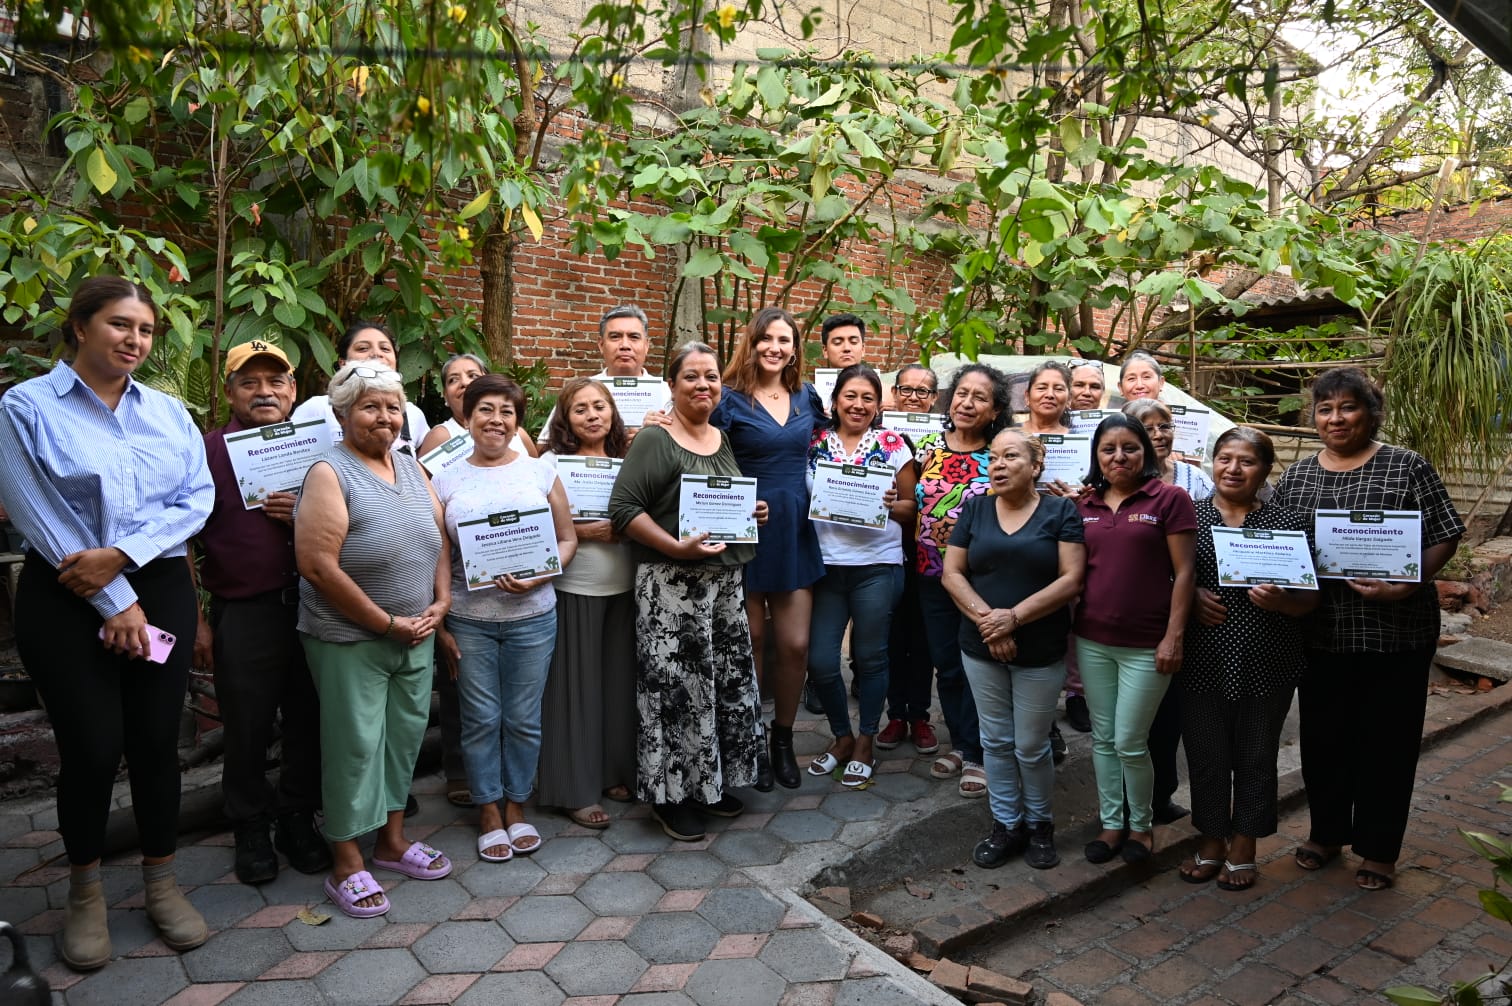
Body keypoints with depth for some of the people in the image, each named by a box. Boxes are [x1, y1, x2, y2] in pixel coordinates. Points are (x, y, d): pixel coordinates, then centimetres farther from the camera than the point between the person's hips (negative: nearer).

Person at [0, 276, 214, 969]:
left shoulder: (168, 411, 10)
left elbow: (197, 498, 0)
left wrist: (119, 555, -14)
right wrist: (114, 601, -11)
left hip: (162, 591, 3)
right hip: (66, 600, -3)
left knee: (157, 741, 7)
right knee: (92, 748, 2)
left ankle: (161, 885, 24)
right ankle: (85, 893, 25)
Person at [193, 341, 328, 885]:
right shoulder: (209, 450, -1)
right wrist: (197, 620, -5)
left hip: (311, 607, 3)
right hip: (242, 613, -2)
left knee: (307, 723, 11)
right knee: (247, 731, 9)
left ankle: (298, 820, 30)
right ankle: (251, 830, 28)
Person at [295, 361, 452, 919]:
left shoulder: (412, 470, 9)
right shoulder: (330, 473, -12)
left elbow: (441, 539, 13)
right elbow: (318, 565, -19)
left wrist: (440, 603, -2)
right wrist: (387, 623, -16)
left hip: (416, 638, 6)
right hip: (350, 639, -6)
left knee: (405, 737, 15)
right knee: (355, 744, 3)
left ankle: (392, 840, 33)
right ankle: (347, 865, 19)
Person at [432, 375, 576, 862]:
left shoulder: (541, 473, 3)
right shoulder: (446, 480, 3)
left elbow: (567, 540, 4)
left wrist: (537, 579, -13)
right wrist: (438, 624, 0)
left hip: (532, 617, 0)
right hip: (467, 620, 0)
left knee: (524, 719, 9)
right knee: (481, 719, 8)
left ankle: (516, 805, 28)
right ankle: (489, 811, 25)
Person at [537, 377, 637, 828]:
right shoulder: (551, 462, -5)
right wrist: (585, 531, -19)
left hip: (623, 587, 5)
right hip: (574, 591, -4)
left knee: (619, 681, 10)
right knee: (576, 686, 2)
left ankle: (615, 773, 27)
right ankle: (575, 790, 13)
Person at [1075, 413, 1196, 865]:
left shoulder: (1170, 499, -6)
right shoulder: (1084, 504, 7)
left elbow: (1183, 572, -7)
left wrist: (1174, 636, -11)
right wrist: (1067, 629, 6)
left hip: (1146, 645, -4)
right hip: (1091, 641, 4)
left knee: (1130, 743, 3)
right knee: (1102, 738, 13)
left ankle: (1141, 824, 27)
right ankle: (1111, 822, 29)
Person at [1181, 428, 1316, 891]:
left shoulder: (1289, 521, 0)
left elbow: (1310, 599, 2)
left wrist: (1281, 601, -19)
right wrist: (1192, 597, -12)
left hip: (1266, 665, 0)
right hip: (1203, 662, 1)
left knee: (1256, 756, 13)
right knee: (1205, 754, 10)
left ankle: (1243, 846, 31)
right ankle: (1211, 840, 30)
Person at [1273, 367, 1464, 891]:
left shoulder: (1407, 467, -4)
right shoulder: (1295, 476, 6)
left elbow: (1445, 536, -6)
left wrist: (1405, 586, -20)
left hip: (1395, 632, -3)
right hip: (1321, 633, 3)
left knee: (1386, 742, 9)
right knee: (1323, 736, 13)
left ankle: (1379, 849, 26)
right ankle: (1326, 832, 33)